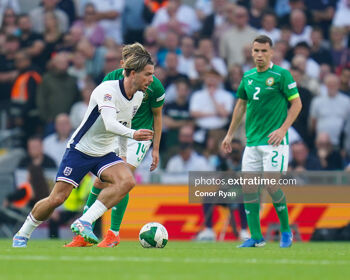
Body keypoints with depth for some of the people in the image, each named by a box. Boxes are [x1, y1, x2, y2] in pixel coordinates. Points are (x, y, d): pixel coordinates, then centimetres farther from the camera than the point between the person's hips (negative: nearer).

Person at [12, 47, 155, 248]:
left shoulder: (138, 96, 2)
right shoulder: (107, 90, -23)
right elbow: (109, 123, -38)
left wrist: (123, 154, 26)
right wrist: (132, 134, -54)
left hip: (105, 154, 6)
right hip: (80, 149, -6)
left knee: (127, 181, -23)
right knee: (57, 198, -8)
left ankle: (84, 223, -24)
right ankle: (22, 236, 16)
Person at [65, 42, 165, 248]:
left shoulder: (153, 86, -14)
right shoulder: (111, 79, -10)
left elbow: (157, 115, 0)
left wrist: (156, 149, 0)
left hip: (139, 134, -3)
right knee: (100, 181, -2)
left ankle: (114, 234, -7)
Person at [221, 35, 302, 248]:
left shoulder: (281, 75, -6)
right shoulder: (248, 77, 12)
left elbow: (296, 103, -5)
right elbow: (241, 105, 23)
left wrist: (283, 129, -14)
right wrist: (230, 134, 23)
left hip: (274, 141, -6)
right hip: (252, 141, 6)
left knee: (271, 185, -12)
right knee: (248, 187, 0)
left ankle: (286, 231, 7)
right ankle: (256, 237, 6)